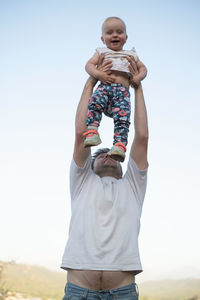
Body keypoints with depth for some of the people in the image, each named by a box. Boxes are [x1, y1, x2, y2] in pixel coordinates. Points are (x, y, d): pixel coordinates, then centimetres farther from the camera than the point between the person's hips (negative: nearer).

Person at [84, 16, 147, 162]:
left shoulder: (131, 55, 30)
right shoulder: (101, 52, 25)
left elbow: (142, 67, 30)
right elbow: (89, 64, 12)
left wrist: (139, 76, 5)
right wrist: (98, 74, -10)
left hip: (122, 91, 1)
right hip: (104, 86, 0)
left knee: (122, 117, -24)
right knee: (94, 103, -35)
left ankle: (120, 146, -34)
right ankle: (92, 132, -40)